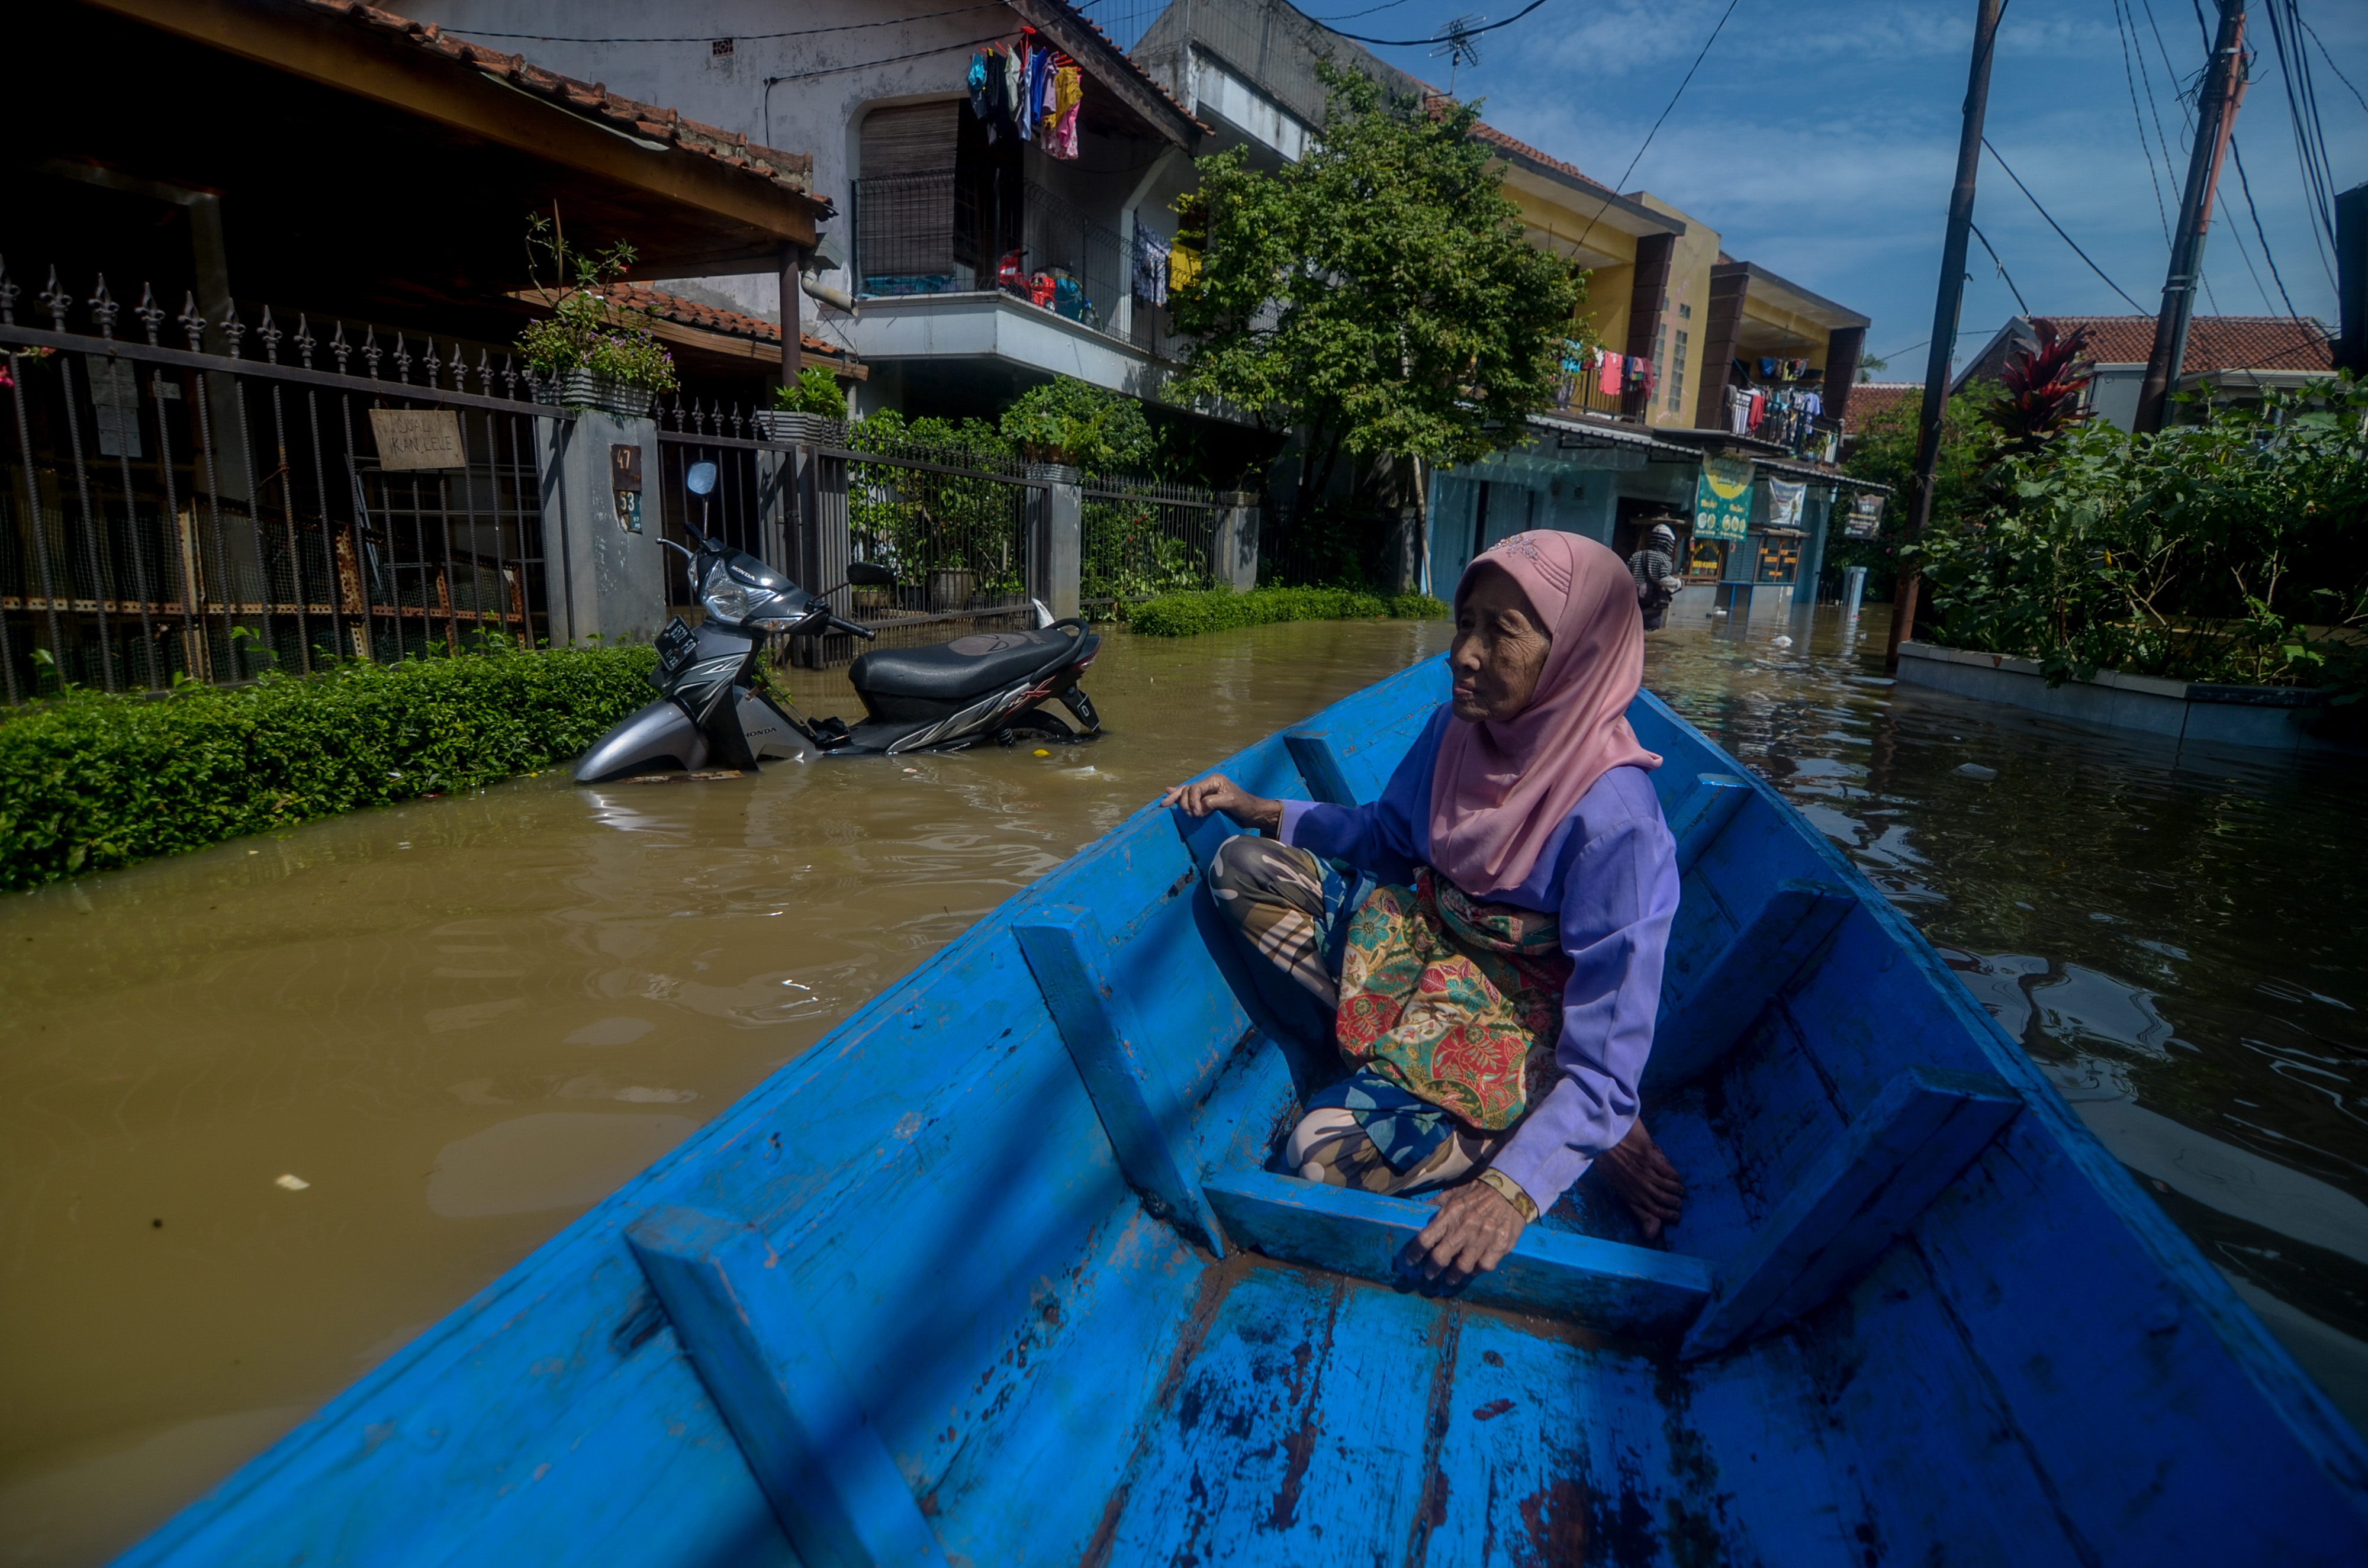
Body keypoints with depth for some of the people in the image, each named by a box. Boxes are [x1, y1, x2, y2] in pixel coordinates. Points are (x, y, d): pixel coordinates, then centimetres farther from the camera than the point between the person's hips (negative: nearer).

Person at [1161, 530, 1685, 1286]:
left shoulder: (1612, 820, -30)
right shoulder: (1457, 728, -10)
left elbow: (1605, 1063, -28)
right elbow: (1390, 838, 11)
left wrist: (1512, 1192, -39)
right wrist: (1260, 811, -1)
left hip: (1520, 1024, -7)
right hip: (1424, 940, 7)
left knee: (1324, 1153, -25)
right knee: (1240, 867, -3)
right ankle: (1399, 1047, -7)